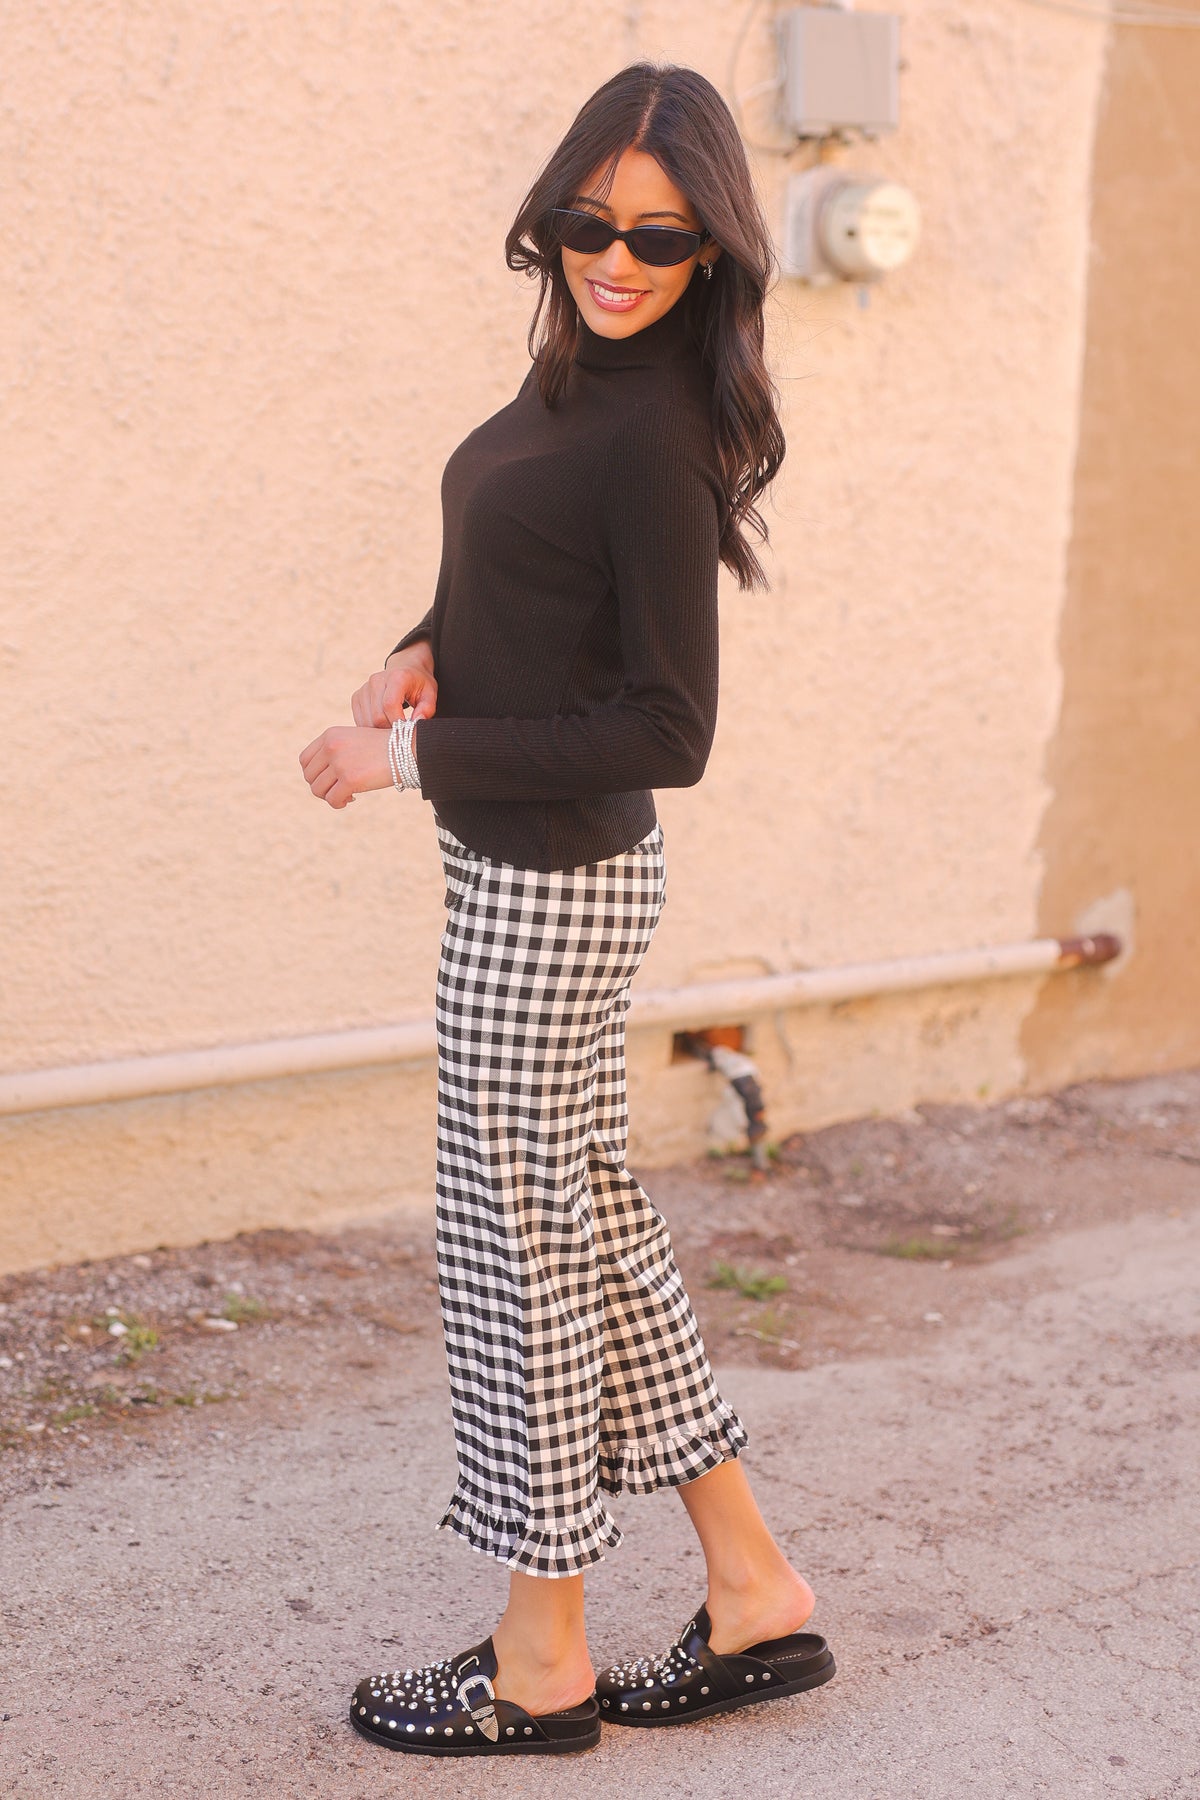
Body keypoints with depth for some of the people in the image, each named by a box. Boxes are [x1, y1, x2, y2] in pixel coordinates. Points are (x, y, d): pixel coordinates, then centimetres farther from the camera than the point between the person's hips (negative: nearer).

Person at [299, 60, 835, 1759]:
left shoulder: (659, 434, -20)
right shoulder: (574, 372, 7)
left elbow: (664, 731, -20)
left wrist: (411, 752, -16)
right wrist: (419, 653, -1)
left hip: (554, 887, -10)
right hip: (525, 870, 10)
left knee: (523, 1238, 3)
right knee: (588, 1218, 17)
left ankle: (542, 1663, 21)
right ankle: (753, 1594, 29)